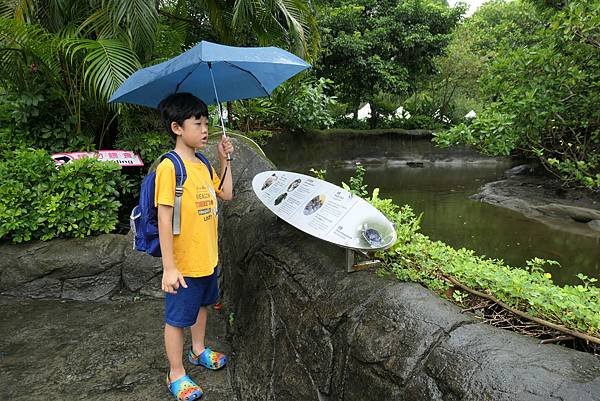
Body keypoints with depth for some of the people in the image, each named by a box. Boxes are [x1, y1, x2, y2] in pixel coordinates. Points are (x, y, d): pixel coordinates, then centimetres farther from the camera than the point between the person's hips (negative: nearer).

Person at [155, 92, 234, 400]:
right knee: (177, 318, 9)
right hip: (183, 263, -8)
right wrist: (169, 267, -22)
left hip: (207, 257, 8)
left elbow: (226, 194, 13)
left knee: (202, 305, 25)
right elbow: (164, 219, -22)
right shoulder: (170, 167, -20)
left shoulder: (203, 165, 4)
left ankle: (199, 351, 48)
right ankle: (176, 375, 28)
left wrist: (224, 160, 4)